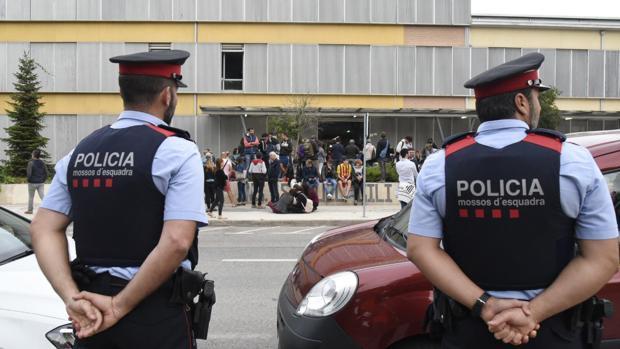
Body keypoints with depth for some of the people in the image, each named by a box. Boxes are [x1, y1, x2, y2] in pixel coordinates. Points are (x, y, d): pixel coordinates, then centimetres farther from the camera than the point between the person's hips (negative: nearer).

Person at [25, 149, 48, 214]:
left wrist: (29, 179, 1)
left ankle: (30, 210, 22)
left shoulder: (31, 163, -14)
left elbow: (29, 173, -17)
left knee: (31, 197, 11)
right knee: (42, 196, 1)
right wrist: (43, 180, 11)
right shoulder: (42, 163, 2)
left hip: (32, 182, -4)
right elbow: (46, 172, 3)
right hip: (41, 183, 4)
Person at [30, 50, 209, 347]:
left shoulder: (80, 152, 6)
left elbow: (43, 229, 0)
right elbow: (176, 242, -22)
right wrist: (120, 306, -16)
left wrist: (72, 298, -7)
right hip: (156, 312, -5)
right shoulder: (177, 151, -12)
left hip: (91, 314, 5)